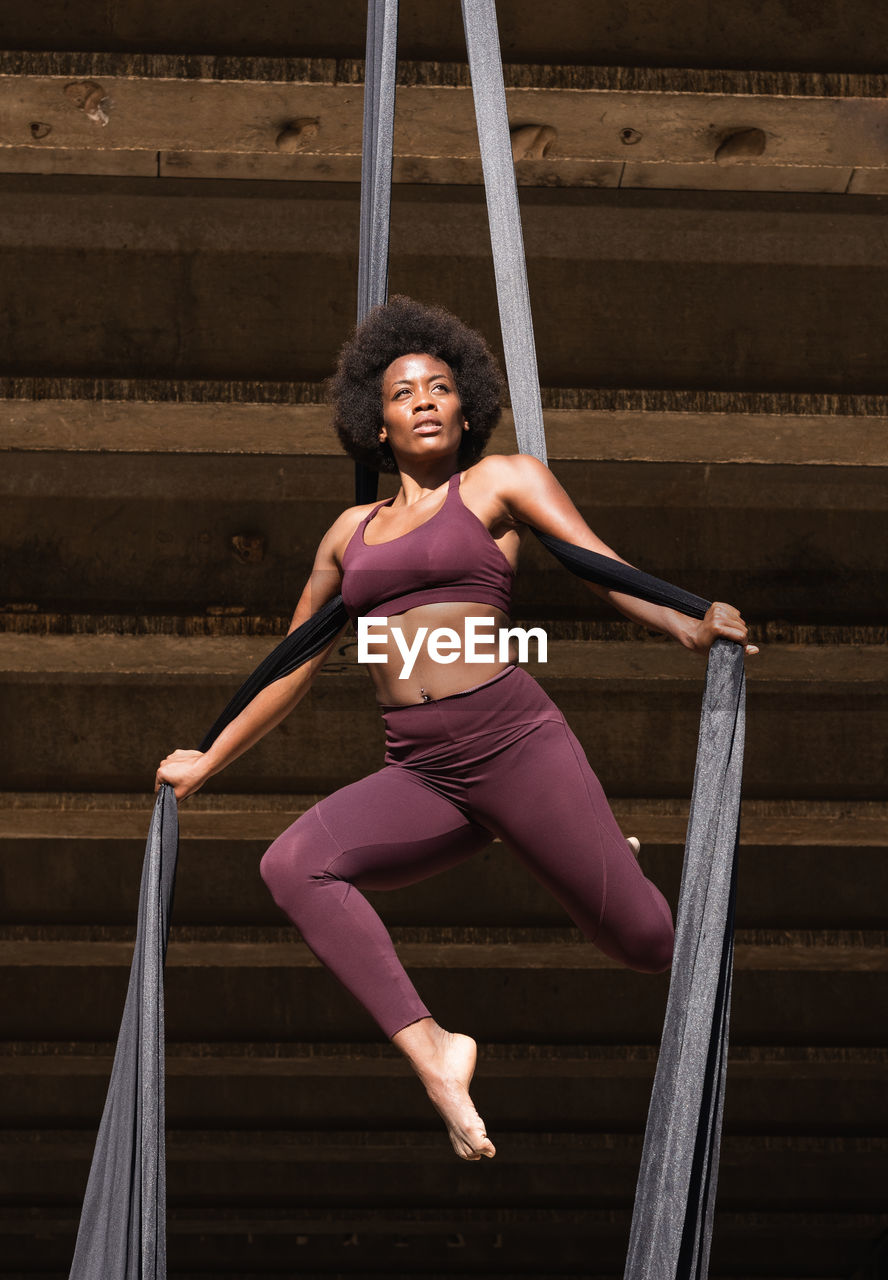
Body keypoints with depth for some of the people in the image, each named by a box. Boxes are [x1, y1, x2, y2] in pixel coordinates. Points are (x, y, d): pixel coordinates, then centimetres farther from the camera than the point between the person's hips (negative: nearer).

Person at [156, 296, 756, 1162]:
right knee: (292, 864, -24)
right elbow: (294, 669, 29)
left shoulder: (502, 481, 9)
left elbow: (600, 563, -5)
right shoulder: (351, 531, 21)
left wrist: (683, 624, -24)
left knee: (638, 937, -8)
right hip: (418, 775, 4)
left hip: (514, 741, -3)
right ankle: (430, 1053, -24)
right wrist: (208, 763, 31)